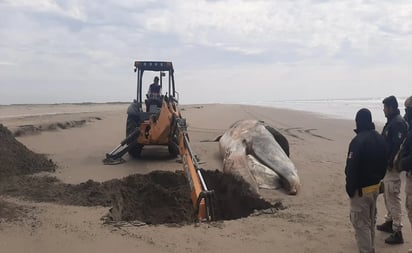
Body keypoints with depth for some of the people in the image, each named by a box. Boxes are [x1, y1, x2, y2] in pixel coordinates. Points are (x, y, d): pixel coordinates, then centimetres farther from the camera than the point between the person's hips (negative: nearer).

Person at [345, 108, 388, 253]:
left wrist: (350, 188, -14)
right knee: (370, 220, 23)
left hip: (361, 189, -9)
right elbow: (384, 162, 12)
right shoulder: (380, 138, 2)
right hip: (375, 186, 9)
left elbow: (352, 168, -24)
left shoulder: (358, 141, -24)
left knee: (361, 223, -1)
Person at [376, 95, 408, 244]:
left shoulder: (398, 123, -19)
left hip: (392, 167, -10)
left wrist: (390, 163, -22)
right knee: (387, 196, 20)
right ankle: (390, 222, 34)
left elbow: (398, 147, -25)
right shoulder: (391, 121, 13)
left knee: (393, 198, -7)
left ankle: (397, 232, -1)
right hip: (386, 165, 10)